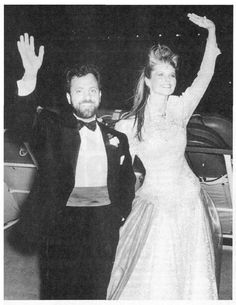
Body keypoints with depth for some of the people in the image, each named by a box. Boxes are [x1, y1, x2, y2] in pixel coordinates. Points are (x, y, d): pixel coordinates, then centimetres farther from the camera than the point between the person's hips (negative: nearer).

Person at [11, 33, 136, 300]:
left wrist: (120, 214, 2)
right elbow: (24, 126, -18)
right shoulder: (52, 128, 2)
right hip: (60, 222, -2)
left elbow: (127, 182, 18)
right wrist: (30, 76, -29)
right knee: (57, 292, 3)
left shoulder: (115, 138, 13)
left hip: (103, 224, 3)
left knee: (96, 293, 9)